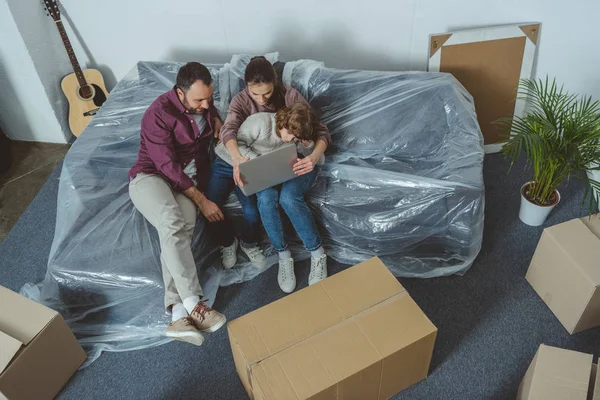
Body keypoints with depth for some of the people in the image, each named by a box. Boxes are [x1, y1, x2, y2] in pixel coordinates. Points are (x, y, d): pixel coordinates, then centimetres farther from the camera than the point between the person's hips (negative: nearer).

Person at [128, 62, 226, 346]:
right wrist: (201, 200, -20)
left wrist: (216, 118, 7)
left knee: (182, 229, -29)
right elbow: (167, 165, -19)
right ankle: (192, 304, -37)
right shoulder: (158, 114, -16)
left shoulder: (203, 102, 4)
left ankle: (178, 312, -39)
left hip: (189, 179, 4)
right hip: (152, 176, -4)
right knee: (172, 223, -37)